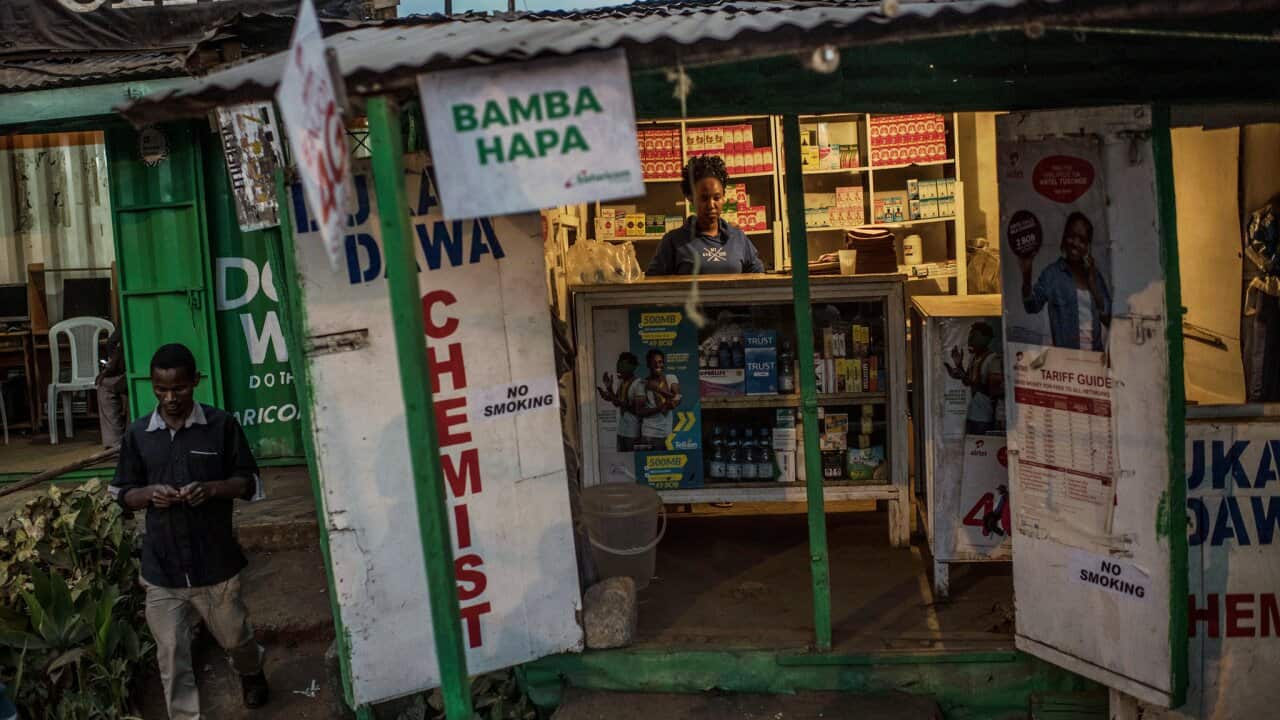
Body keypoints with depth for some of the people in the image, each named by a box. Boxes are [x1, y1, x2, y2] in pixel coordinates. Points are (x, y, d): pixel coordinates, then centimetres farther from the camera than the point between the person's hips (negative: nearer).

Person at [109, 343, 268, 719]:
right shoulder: (137, 434, 0)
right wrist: (150, 494, -15)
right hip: (162, 568, 1)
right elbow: (123, 494, 7)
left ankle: (252, 673, 52)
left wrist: (212, 488, -21)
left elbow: (249, 482, -2)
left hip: (216, 562, -1)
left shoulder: (222, 425, -7)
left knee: (235, 638, 19)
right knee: (171, 656, 6)